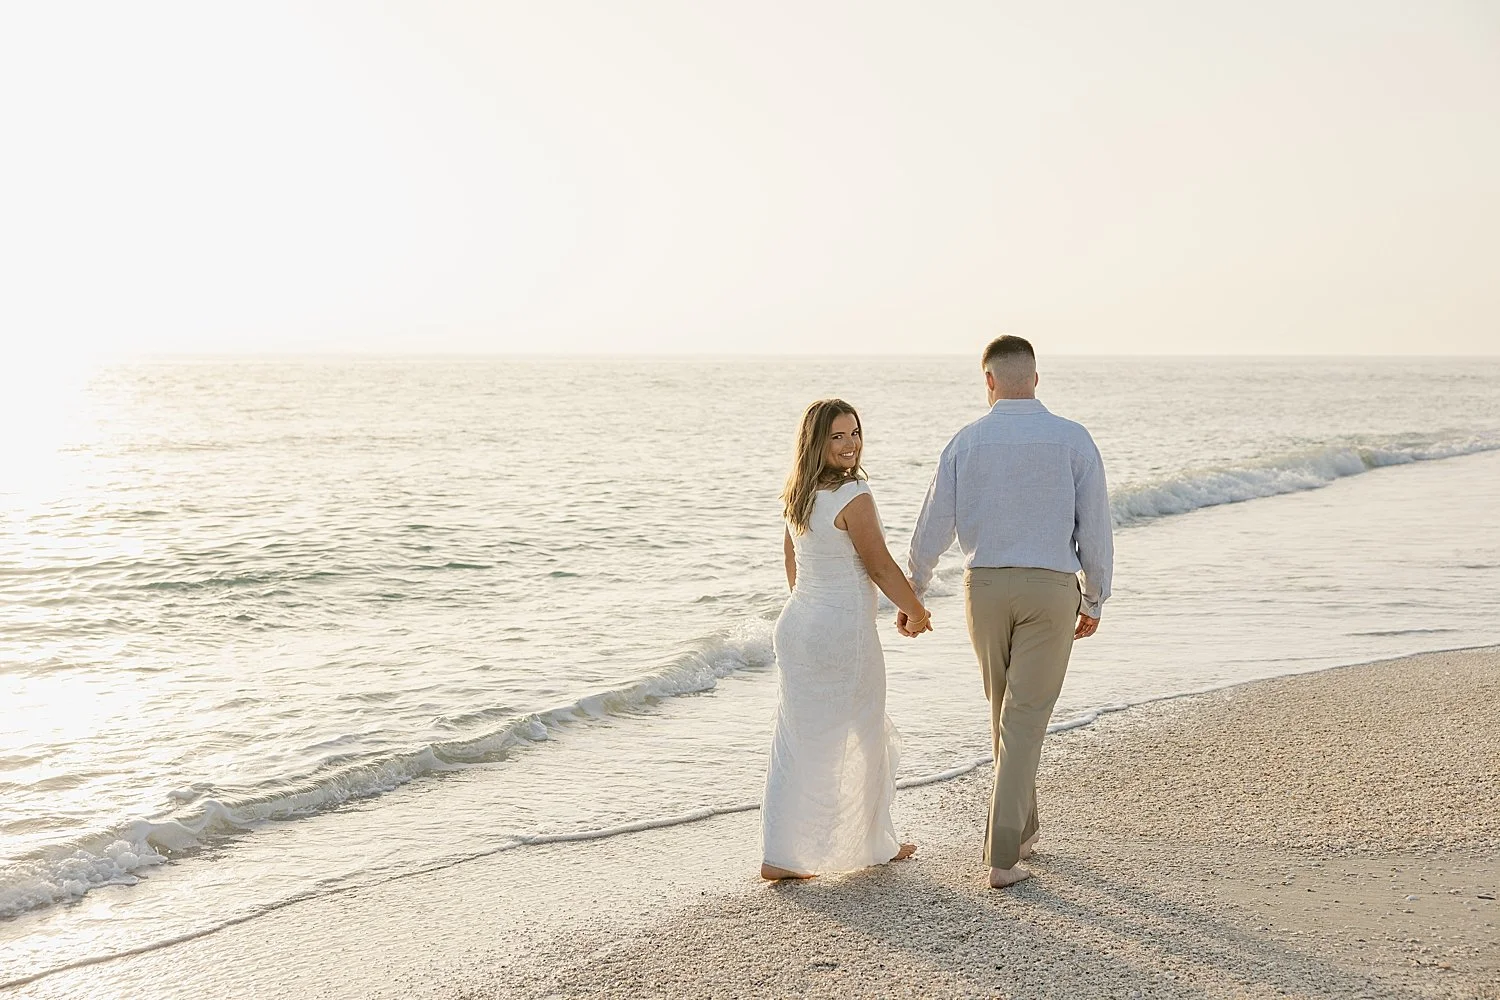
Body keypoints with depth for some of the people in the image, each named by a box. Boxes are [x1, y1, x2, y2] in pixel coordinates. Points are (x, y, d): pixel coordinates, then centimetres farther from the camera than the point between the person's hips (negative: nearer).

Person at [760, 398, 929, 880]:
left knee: (798, 740, 9)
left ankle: (781, 855, 9)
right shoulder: (853, 497, -17)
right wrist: (916, 612, 2)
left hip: (796, 622, 8)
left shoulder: (798, 495, 8)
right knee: (861, 739, 9)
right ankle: (874, 844, 25)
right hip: (844, 629, -8)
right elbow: (881, 567, -12)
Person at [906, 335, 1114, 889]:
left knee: (1007, 709, 21)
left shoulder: (966, 441, -2)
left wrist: (910, 597, 15)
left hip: (985, 587, 2)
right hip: (1051, 590, -2)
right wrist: (1094, 602, 10)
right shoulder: (1073, 439, -5)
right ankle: (1003, 855, -7)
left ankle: (1021, 828, 33)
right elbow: (1095, 527, -3)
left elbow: (933, 528, 1)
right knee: (1024, 722, -1)